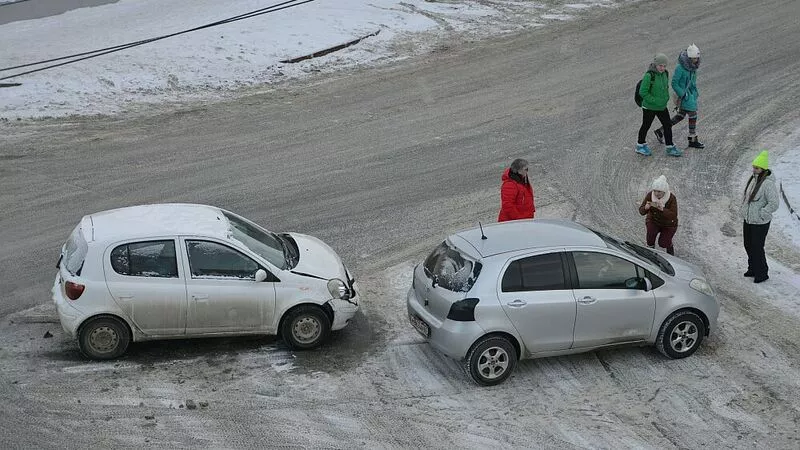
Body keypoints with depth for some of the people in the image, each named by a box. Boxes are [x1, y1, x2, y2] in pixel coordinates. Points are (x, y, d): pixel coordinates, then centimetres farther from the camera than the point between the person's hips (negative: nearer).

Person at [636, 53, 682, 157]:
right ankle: (640, 146, 30)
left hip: (662, 107, 6)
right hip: (649, 107, -6)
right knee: (646, 126, 11)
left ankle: (670, 148, 17)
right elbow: (643, 92, -23)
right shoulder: (649, 75, -23)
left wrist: (666, 98, 1)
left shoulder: (665, 74, -1)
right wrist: (655, 101, -23)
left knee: (668, 125, 7)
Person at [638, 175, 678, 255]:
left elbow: (674, 215, -32)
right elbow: (641, 211, -19)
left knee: (662, 244, -15)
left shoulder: (671, 198, -26)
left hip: (668, 224, -1)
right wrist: (646, 208, -43)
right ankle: (650, 249, -6)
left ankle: (669, 245, 22)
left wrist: (662, 209, -48)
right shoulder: (650, 195, -21)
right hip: (653, 221, 1)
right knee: (651, 230, -31)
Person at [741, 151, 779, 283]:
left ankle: (762, 274, 17)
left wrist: (760, 215, -20)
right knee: (748, 246, 20)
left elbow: (773, 205, -25)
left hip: (760, 223, -8)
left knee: (757, 248, 0)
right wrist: (744, 210, 12)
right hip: (748, 220, 8)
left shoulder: (768, 184, -23)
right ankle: (753, 269, 38)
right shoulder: (753, 178, 3)